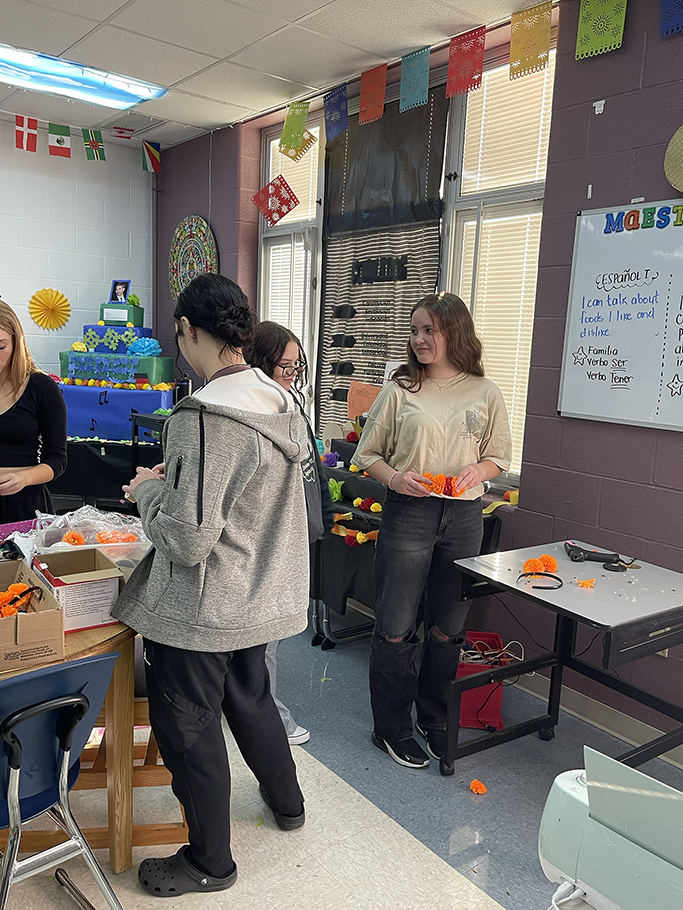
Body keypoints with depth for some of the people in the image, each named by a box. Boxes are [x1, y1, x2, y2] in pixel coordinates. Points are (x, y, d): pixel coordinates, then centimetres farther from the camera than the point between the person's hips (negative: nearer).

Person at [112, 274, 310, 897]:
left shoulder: (201, 417, -27)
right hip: (261, 597, 8)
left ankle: (210, 862, 34)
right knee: (250, 697, 28)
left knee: (187, 727, 13)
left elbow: (188, 540, -27)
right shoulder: (283, 405, -1)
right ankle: (287, 801, 51)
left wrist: (149, 490, -9)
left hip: (201, 610, -8)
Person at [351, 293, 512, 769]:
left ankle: (435, 721, 33)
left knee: (448, 627, 12)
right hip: (408, 513, -2)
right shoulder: (400, 390, 2)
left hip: (464, 516, 2)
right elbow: (368, 453, 6)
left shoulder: (486, 394, 5)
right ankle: (393, 728, 21)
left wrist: (478, 470, -9)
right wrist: (394, 478, -14)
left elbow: (499, 457, 13)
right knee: (395, 627, 2)